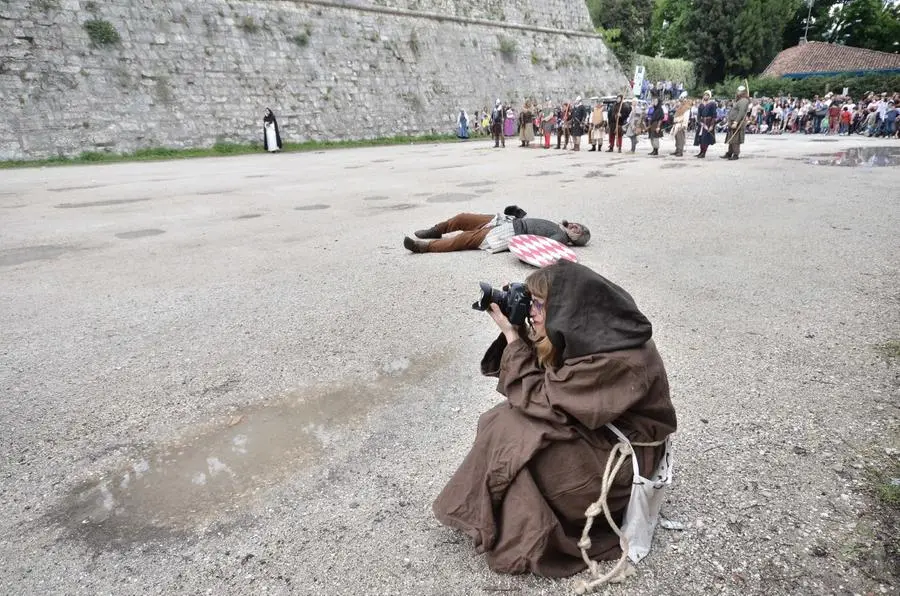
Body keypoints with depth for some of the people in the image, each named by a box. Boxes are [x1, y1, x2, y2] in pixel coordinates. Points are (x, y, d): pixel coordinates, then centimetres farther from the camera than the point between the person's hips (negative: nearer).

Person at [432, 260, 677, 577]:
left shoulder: (614, 359, -31)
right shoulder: (589, 330, -7)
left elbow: (538, 399, -26)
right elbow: (543, 380, 2)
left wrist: (512, 335, -22)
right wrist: (517, 329, -12)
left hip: (621, 455, -8)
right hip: (594, 424, 9)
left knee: (508, 431, -20)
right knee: (503, 418, -5)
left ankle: (518, 542, -4)